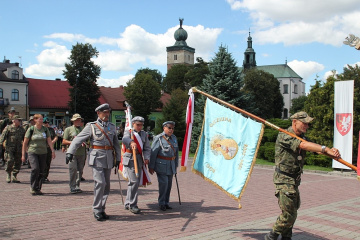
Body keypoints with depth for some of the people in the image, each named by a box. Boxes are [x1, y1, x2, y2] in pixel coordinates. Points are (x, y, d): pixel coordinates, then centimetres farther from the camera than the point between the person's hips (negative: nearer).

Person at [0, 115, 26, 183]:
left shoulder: (21, 129, 15)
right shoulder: (8, 128, 3)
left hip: (18, 149, 4)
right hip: (9, 148, -4)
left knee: (18, 163, 2)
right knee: (10, 161, -16)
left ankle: (14, 177, 13)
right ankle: (8, 174, 7)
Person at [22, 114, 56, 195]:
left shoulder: (45, 129, 8)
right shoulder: (31, 129, -1)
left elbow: (49, 141, 6)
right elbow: (25, 142, 3)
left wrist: (53, 151, -6)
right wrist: (23, 155, 1)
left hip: (43, 153, 3)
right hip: (32, 152, -3)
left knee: (41, 171, 2)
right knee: (35, 168, -19)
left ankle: (38, 188, 14)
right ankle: (33, 188, -6)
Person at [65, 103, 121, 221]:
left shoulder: (112, 127, 14)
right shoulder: (91, 126, 0)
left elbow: (116, 144, 20)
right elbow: (78, 139, -4)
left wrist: (118, 158, 15)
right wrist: (70, 152, -16)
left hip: (109, 159, 5)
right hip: (97, 158, -5)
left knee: (106, 185, 7)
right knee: (100, 183, -14)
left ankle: (102, 209, 20)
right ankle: (97, 210, -1)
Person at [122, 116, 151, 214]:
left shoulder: (144, 134, 14)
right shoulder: (128, 132, -1)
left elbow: (147, 148, 6)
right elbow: (125, 139, -26)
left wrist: (146, 158, -13)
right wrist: (131, 142, -49)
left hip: (139, 160, 6)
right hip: (130, 159, -6)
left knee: (136, 182, 11)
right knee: (134, 181, -15)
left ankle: (128, 203, 25)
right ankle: (132, 205, -6)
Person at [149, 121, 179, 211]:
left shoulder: (174, 138, 9)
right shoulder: (158, 138, -10)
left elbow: (176, 152, 17)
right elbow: (153, 153, -10)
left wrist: (176, 165, 18)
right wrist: (151, 167, -10)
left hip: (171, 165, 6)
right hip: (161, 165, -6)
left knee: (169, 184, 9)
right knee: (163, 183, -10)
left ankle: (166, 202, 21)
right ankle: (161, 203, 5)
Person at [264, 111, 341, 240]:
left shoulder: (301, 137, 12)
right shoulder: (284, 136, -15)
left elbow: (316, 148, -2)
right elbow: (304, 145, -30)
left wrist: (331, 151, -23)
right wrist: (326, 149, -34)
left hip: (294, 180, 9)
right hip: (284, 180, -9)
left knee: (292, 212, 15)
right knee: (289, 215, -7)